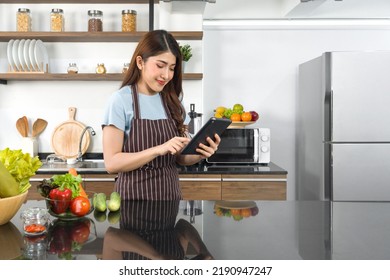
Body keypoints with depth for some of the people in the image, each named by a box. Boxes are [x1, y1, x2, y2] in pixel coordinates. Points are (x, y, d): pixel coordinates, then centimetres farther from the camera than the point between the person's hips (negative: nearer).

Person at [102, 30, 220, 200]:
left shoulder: (172, 101, 5)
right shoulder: (121, 100, -11)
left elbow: (180, 157, 10)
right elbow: (111, 163, -16)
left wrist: (200, 154, -11)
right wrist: (159, 149, -25)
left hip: (170, 194, 5)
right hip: (135, 197, -5)